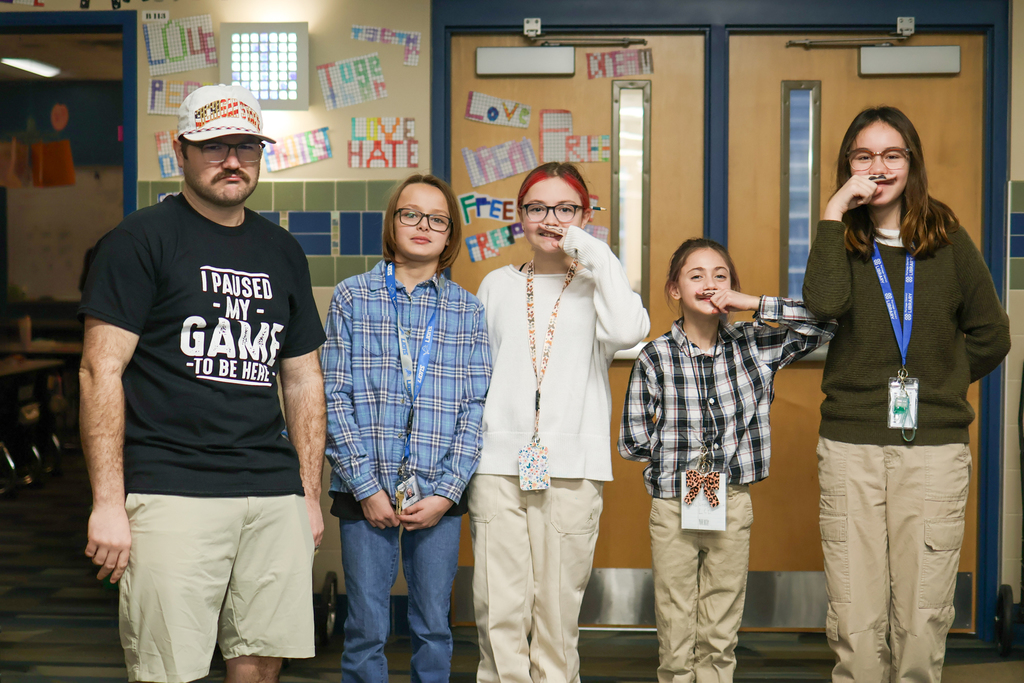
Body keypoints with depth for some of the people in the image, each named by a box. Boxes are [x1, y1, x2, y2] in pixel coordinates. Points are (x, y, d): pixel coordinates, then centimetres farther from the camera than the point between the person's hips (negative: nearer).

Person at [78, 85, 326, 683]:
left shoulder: (283, 252, 17)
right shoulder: (142, 240, 1)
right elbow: (101, 371, -5)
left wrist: (311, 494, 15)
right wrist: (108, 501, -12)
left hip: (275, 494, 5)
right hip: (171, 492, -5)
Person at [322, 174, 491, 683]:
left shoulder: (467, 310, 8)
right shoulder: (352, 297, 4)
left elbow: (476, 406, 4)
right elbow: (334, 397, -1)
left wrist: (447, 491, -6)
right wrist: (366, 486, -8)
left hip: (439, 493, 2)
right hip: (367, 489, -1)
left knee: (433, 627, 7)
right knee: (367, 628, 1)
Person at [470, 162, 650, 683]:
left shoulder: (595, 287, 8)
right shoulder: (497, 286, 15)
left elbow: (629, 331, -16)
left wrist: (595, 254, -8)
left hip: (571, 469, -1)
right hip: (497, 465, 2)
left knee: (557, 611, 1)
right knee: (499, 611, -3)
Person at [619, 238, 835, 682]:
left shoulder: (754, 347, 1)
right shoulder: (655, 358, -6)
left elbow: (825, 324, -5)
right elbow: (632, 443, -4)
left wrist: (753, 304, -10)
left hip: (732, 506, 2)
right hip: (673, 508, -2)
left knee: (720, 637, 10)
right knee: (675, 638, 6)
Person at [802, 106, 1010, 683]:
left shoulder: (947, 239, 8)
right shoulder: (841, 239, 8)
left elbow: (991, 337, 14)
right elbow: (825, 302, -15)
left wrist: (934, 386, 11)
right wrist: (836, 213, -10)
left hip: (935, 445, 0)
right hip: (851, 445, 0)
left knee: (924, 619, 1)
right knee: (856, 621, -1)